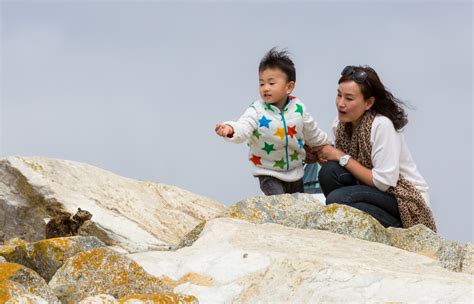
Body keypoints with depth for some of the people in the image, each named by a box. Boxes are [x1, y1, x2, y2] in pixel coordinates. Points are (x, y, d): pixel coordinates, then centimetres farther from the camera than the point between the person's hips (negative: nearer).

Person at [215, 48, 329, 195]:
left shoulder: (298, 108, -9)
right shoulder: (256, 111, -20)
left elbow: (312, 132, 8)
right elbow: (243, 128, -37)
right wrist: (231, 129, -59)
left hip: (295, 171, 4)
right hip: (269, 173, -4)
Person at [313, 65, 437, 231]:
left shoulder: (382, 125, -23)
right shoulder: (340, 124, -2)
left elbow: (384, 182, -24)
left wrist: (343, 158, -20)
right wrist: (321, 155, -17)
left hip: (406, 200, -6)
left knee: (337, 198, -27)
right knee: (329, 171, -18)